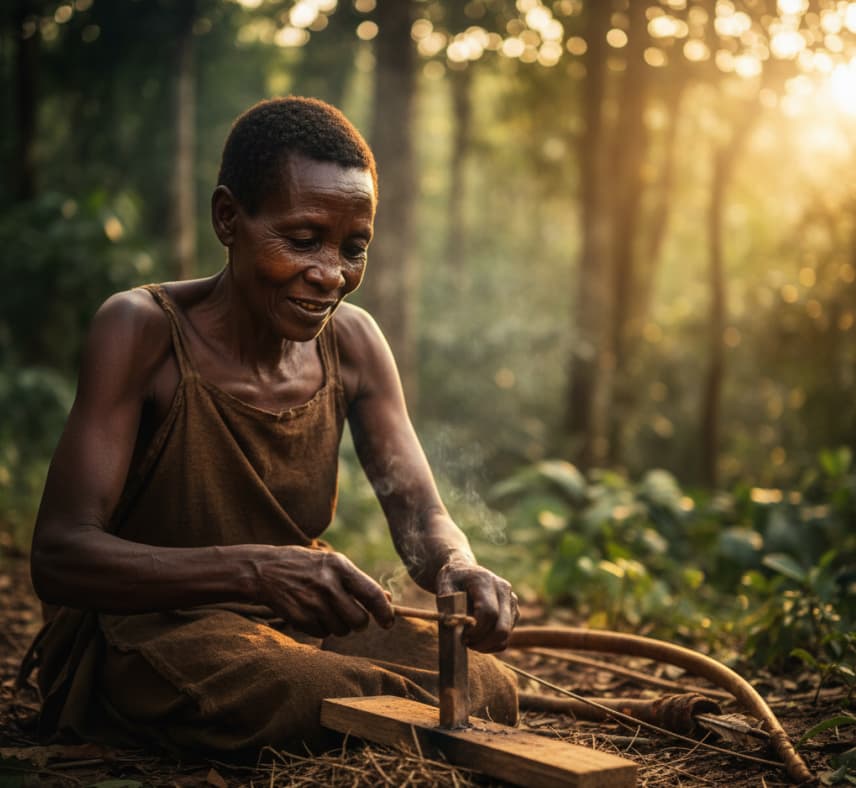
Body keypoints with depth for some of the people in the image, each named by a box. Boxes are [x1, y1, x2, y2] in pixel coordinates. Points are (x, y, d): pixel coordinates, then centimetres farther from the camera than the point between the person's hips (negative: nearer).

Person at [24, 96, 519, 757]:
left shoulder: (352, 342, 0)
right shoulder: (144, 331, -17)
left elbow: (419, 512, -2)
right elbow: (59, 557, -24)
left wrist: (458, 568, -29)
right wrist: (255, 570, -41)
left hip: (299, 626, 5)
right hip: (149, 626, -5)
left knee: (487, 687, -19)